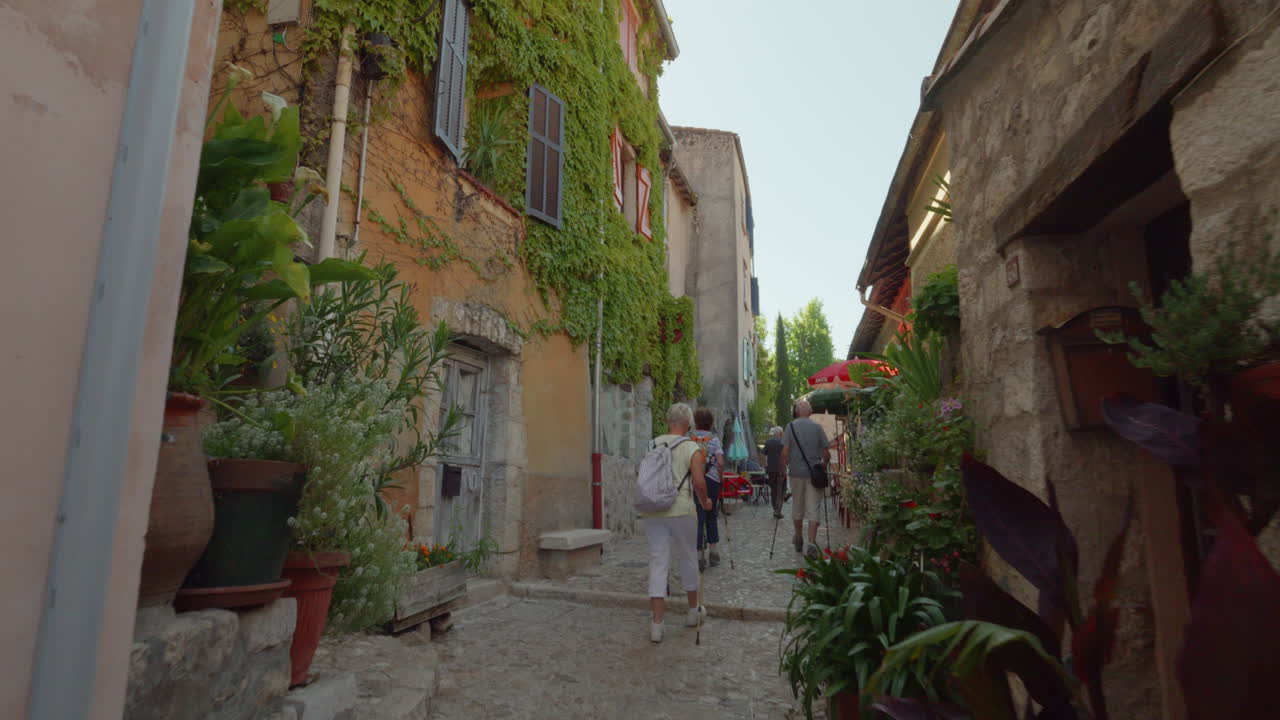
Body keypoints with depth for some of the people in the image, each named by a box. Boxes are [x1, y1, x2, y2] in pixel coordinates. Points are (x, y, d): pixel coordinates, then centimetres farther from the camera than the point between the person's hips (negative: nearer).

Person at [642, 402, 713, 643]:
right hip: (681, 510, -2)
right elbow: (699, 482, -13)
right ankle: (694, 610, 34)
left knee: (658, 562, 5)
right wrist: (705, 502, 4)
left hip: (652, 510, 3)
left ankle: (656, 623, 2)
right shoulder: (693, 449, -5)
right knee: (688, 558, 16)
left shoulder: (652, 445, 7)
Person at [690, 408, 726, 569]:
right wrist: (721, 478, 3)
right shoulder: (714, 439, 0)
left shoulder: (689, 438, 0)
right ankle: (712, 552, 24)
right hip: (711, 481, 1)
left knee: (698, 518, 2)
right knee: (711, 517, 18)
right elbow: (720, 462, -10)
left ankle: (700, 556, 1)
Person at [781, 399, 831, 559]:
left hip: (796, 472, 1)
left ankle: (799, 540, 30)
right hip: (814, 473, -1)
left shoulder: (791, 426, -3)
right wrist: (823, 465, 17)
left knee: (798, 507, 15)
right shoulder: (817, 427, -1)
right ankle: (812, 543, -9)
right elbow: (827, 453, -1)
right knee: (813, 509, 2)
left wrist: (783, 467, 7)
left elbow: (785, 451, -8)